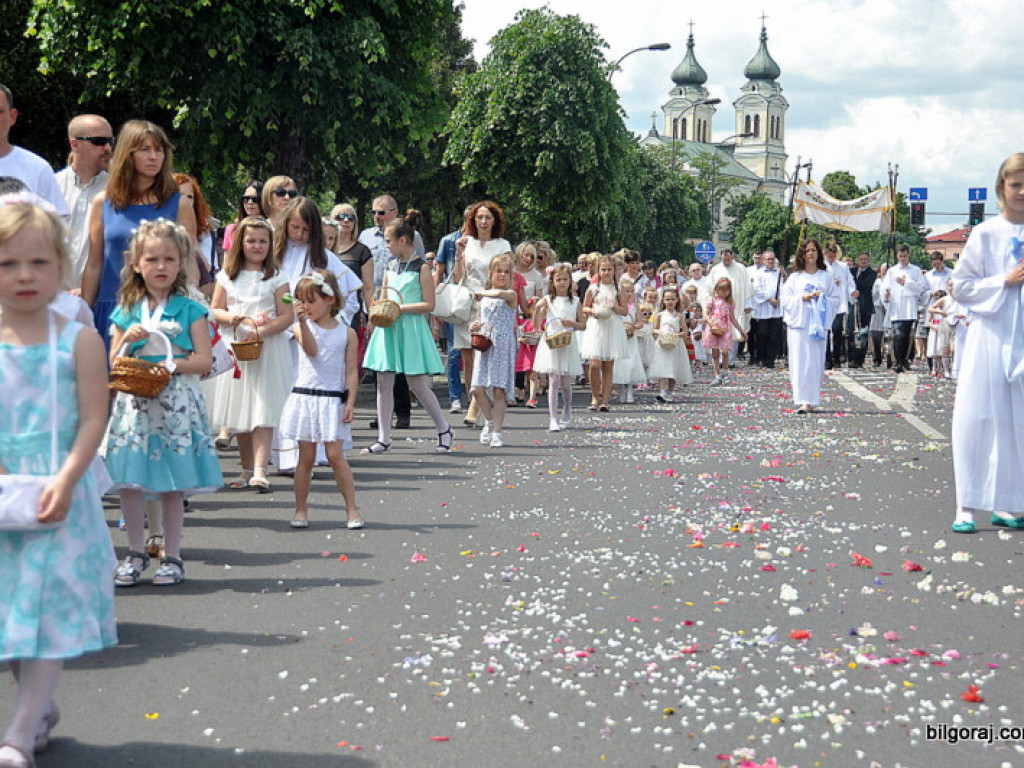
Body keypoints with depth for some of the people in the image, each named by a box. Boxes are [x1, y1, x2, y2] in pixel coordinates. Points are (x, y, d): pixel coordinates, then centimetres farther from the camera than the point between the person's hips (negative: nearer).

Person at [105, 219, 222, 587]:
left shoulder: (190, 310, 1)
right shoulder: (126, 312, 9)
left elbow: (204, 360, -4)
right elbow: (114, 364, 9)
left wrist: (169, 365, -17)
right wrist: (127, 340, -9)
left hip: (176, 403, -2)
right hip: (134, 403, 3)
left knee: (172, 485, 1)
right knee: (128, 483, 1)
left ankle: (171, 556, 12)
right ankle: (136, 553, 16)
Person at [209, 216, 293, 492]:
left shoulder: (276, 278, 3)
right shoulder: (227, 276, 10)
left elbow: (287, 316, -3)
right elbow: (215, 311, 10)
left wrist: (261, 331, -18)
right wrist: (234, 318, -11)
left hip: (268, 349, -3)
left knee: (263, 412, -11)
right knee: (239, 413, 7)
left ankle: (260, 471, -18)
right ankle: (247, 469, 17)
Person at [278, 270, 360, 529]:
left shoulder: (347, 333, 3)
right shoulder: (301, 328, 2)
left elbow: (352, 371, 2)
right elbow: (311, 349, -18)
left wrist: (350, 401, -5)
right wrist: (303, 321, -30)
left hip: (334, 400, -1)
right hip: (305, 398, 1)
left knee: (335, 455, -7)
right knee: (306, 457, 5)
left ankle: (352, 509, 1)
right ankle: (300, 510, 15)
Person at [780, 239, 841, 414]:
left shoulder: (827, 277, 11)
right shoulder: (795, 277, 11)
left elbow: (837, 299, 8)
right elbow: (785, 299, 4)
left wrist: (823, 298, -9)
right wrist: (802, 298, -10)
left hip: (818, 324, 0)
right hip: (798, 323, 0)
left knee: (815, 363, -4)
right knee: (799, 362, -7)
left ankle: (810, 401, -1)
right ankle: (802, 399, -6)